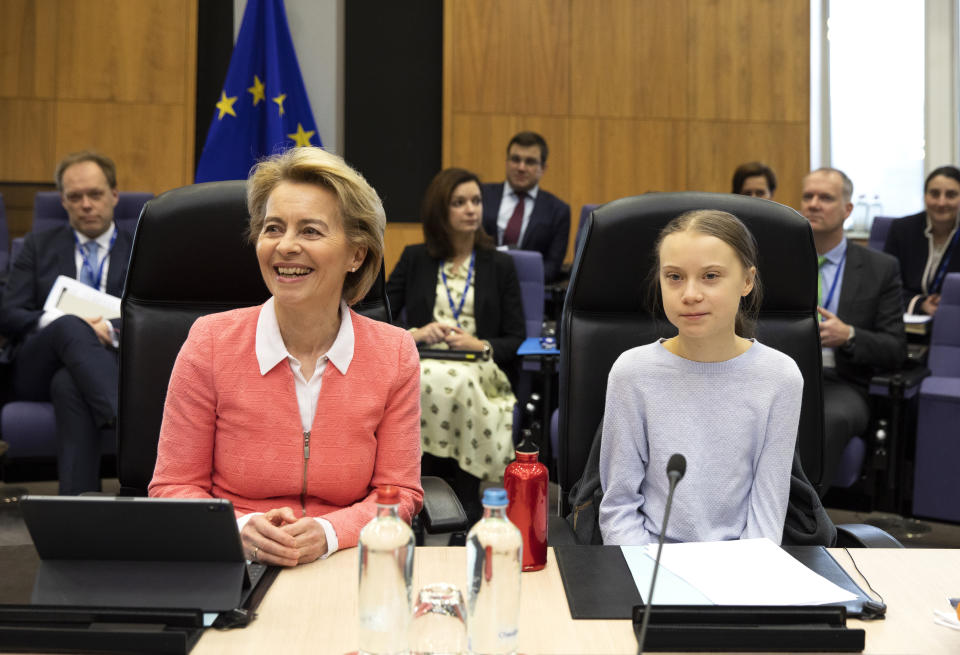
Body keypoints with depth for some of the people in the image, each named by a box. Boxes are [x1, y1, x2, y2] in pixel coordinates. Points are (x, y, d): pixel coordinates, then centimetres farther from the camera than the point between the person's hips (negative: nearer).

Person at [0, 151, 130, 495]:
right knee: (70, 325, -36)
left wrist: (109, 329, -19)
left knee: (69, 384, -39)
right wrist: (61, 321, -12)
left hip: (108, 362, -1)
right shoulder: (38, 245, 21)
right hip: (37, 369, 1)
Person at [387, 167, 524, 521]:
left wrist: (480, 345, -11)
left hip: (478, 371, 0)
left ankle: (466, 517, -32)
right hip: (421, 368, 0)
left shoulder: (501, 265, 17)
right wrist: (414, 335, -10)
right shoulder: (414, 259, 18)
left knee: (458, 387, -37)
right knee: (431, 385, -37)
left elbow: (515, 338, 10)